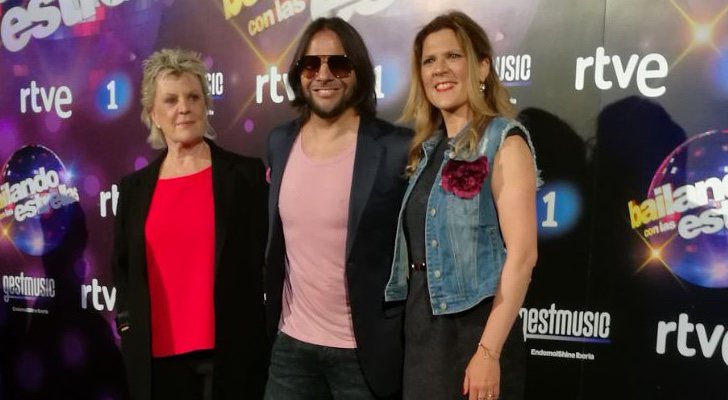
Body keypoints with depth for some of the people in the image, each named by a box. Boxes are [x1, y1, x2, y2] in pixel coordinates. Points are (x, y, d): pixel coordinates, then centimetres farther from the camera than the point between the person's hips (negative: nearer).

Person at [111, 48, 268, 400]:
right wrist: (128, 324, 5)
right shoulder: (135, 187, 7)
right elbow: (122, 267, 15)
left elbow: (267, 259, -2)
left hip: (231, 351, -2)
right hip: (156, 357, 3)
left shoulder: (246, 174, -2)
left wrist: (266, 338, -5)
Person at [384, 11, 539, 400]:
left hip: (473, 327, -6)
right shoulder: (427, 147, 9)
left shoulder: (503, 141, -9)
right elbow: (416, 245, 11)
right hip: (419, 324, 6)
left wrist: (489, 351, -21)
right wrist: (411, 329, 6)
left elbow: (522, 253, -16)